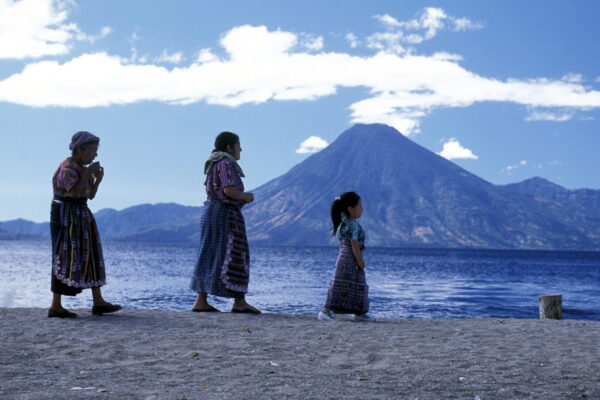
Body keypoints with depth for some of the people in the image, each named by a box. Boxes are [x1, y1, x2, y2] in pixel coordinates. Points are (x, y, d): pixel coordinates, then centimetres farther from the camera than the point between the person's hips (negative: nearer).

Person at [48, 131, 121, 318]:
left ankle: (98, 302, 11)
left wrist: (98, 179, -1)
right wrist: (88, 173, -19)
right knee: (65, 259, -8)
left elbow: (90, 195, 14)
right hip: (65, 216, -10)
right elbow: (76, 193, -27)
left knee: (91, 256, 8)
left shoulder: (81, 168, 13)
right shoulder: (67, 168, -16)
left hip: (80, 217, 10)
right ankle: (56, 307, -2)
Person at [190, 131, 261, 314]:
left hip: (211, 211, 10)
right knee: (234, 258, -6)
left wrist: (243, 197, 13)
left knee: (209, 257, 7)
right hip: (226, 214, -10)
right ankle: (239, 302, -5)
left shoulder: (214, 165, 20)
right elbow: (230, 190, -23)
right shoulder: (226, 163, -11)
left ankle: (201, 301, 4)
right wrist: (246, 197, -5)